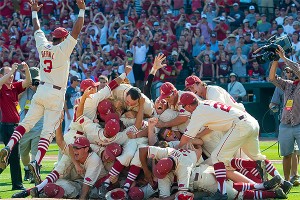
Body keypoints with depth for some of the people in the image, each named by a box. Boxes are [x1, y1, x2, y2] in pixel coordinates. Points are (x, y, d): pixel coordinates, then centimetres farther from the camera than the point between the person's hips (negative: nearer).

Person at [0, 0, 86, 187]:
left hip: (41, 92, 5)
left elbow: (37, 30, 21)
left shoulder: (43, 46, 5)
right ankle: (36, 162, -21)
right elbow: (76, 31, -13)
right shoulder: (63, 49, -10)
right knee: (48, 131, -7)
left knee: (27, 122, 9)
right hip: (56, 94, -5)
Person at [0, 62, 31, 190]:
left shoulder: (15, 87, 12)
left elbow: (27, 82, 2)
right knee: (14, 155, -6)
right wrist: (12, 70, -30)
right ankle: (17, 184, -3)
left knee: (11, 155, 14)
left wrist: (26, 69, -14)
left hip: (16, 125, 7)